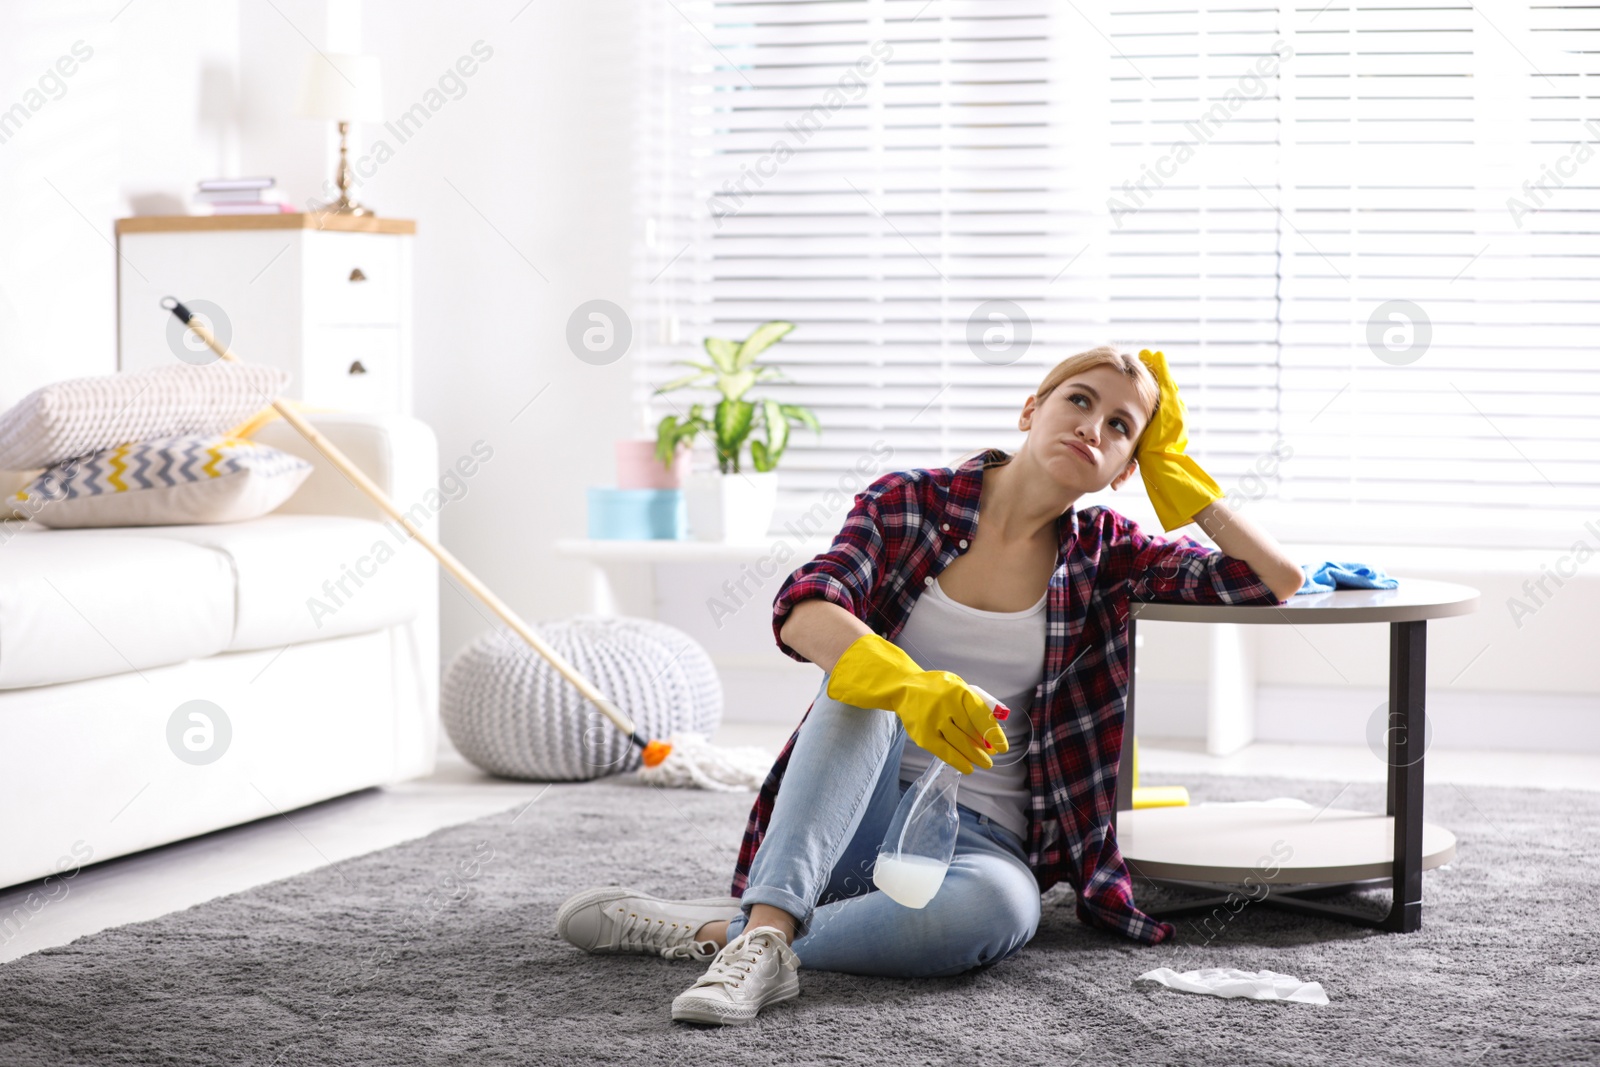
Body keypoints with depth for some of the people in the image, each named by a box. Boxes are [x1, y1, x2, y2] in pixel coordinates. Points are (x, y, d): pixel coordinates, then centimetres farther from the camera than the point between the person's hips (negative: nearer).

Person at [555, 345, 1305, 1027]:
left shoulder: (1101, 554, 6)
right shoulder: (911, 502, 0)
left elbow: (1278, 582, 0)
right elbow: (802, 611, -19)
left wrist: (1178, 475, -1)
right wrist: (909, 687, -38)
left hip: (978, 834, 1)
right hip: (858, 811, 0)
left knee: (1000, 903, -36)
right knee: (860, 677, -31)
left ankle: (713, 933, -29)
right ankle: (765, 934, -45)